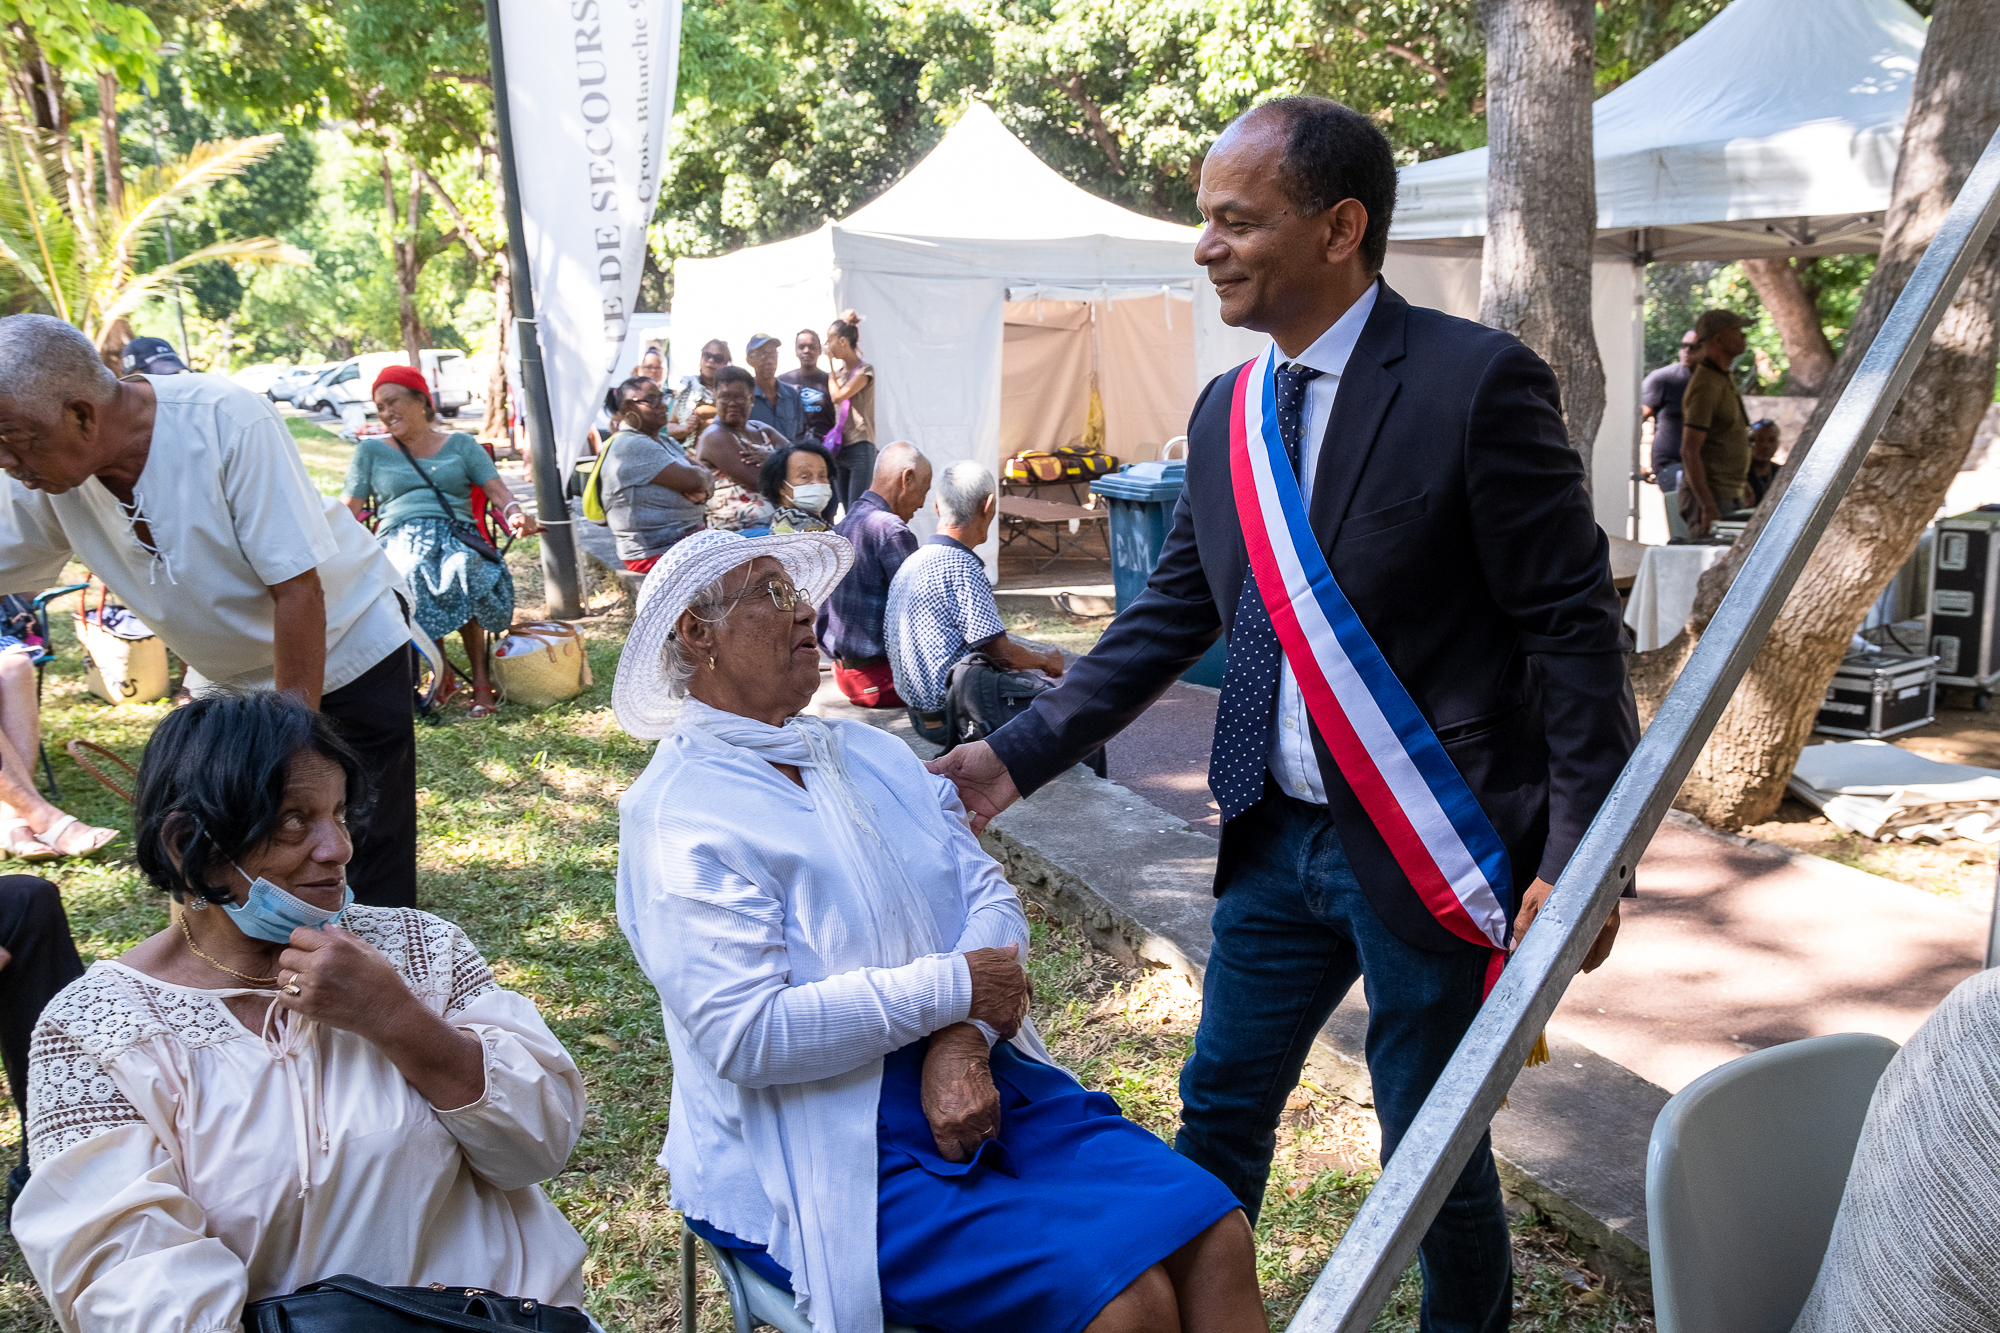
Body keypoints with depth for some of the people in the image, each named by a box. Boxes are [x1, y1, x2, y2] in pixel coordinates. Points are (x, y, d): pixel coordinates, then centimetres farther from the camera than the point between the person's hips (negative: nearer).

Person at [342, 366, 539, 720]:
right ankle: (442, 672, -24)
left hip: (456, 534, -1)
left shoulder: (460, 444, 20)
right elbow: (347, 515, 16)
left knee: (463, 567, -38)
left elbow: (497, 490, 9)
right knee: (410, 574, -37)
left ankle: (480, 678, -30)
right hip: (399, 537, 1)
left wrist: (515, 514, -14)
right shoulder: (371, 451, 21)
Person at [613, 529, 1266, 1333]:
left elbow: (989, 895, 5)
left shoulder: (869, 752, 13)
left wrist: (964, 1042, -13)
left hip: (975, 1080, 7)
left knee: (1213, 1236, -10)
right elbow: (747, 1035, -20)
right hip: (829, 1160, -6)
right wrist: (953, 988, -16)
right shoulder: (675, 815, -11)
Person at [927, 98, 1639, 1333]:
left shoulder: (1476, 382, -14)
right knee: (1220, 1113, 17)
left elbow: (1575, 625, -13)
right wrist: (1020, 754, 2)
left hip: (1427, 848, -6)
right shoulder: (1228, 410, 6)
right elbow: (1172, 614, 9)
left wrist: (1581, 856, -16)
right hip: (1277, 837, 6)